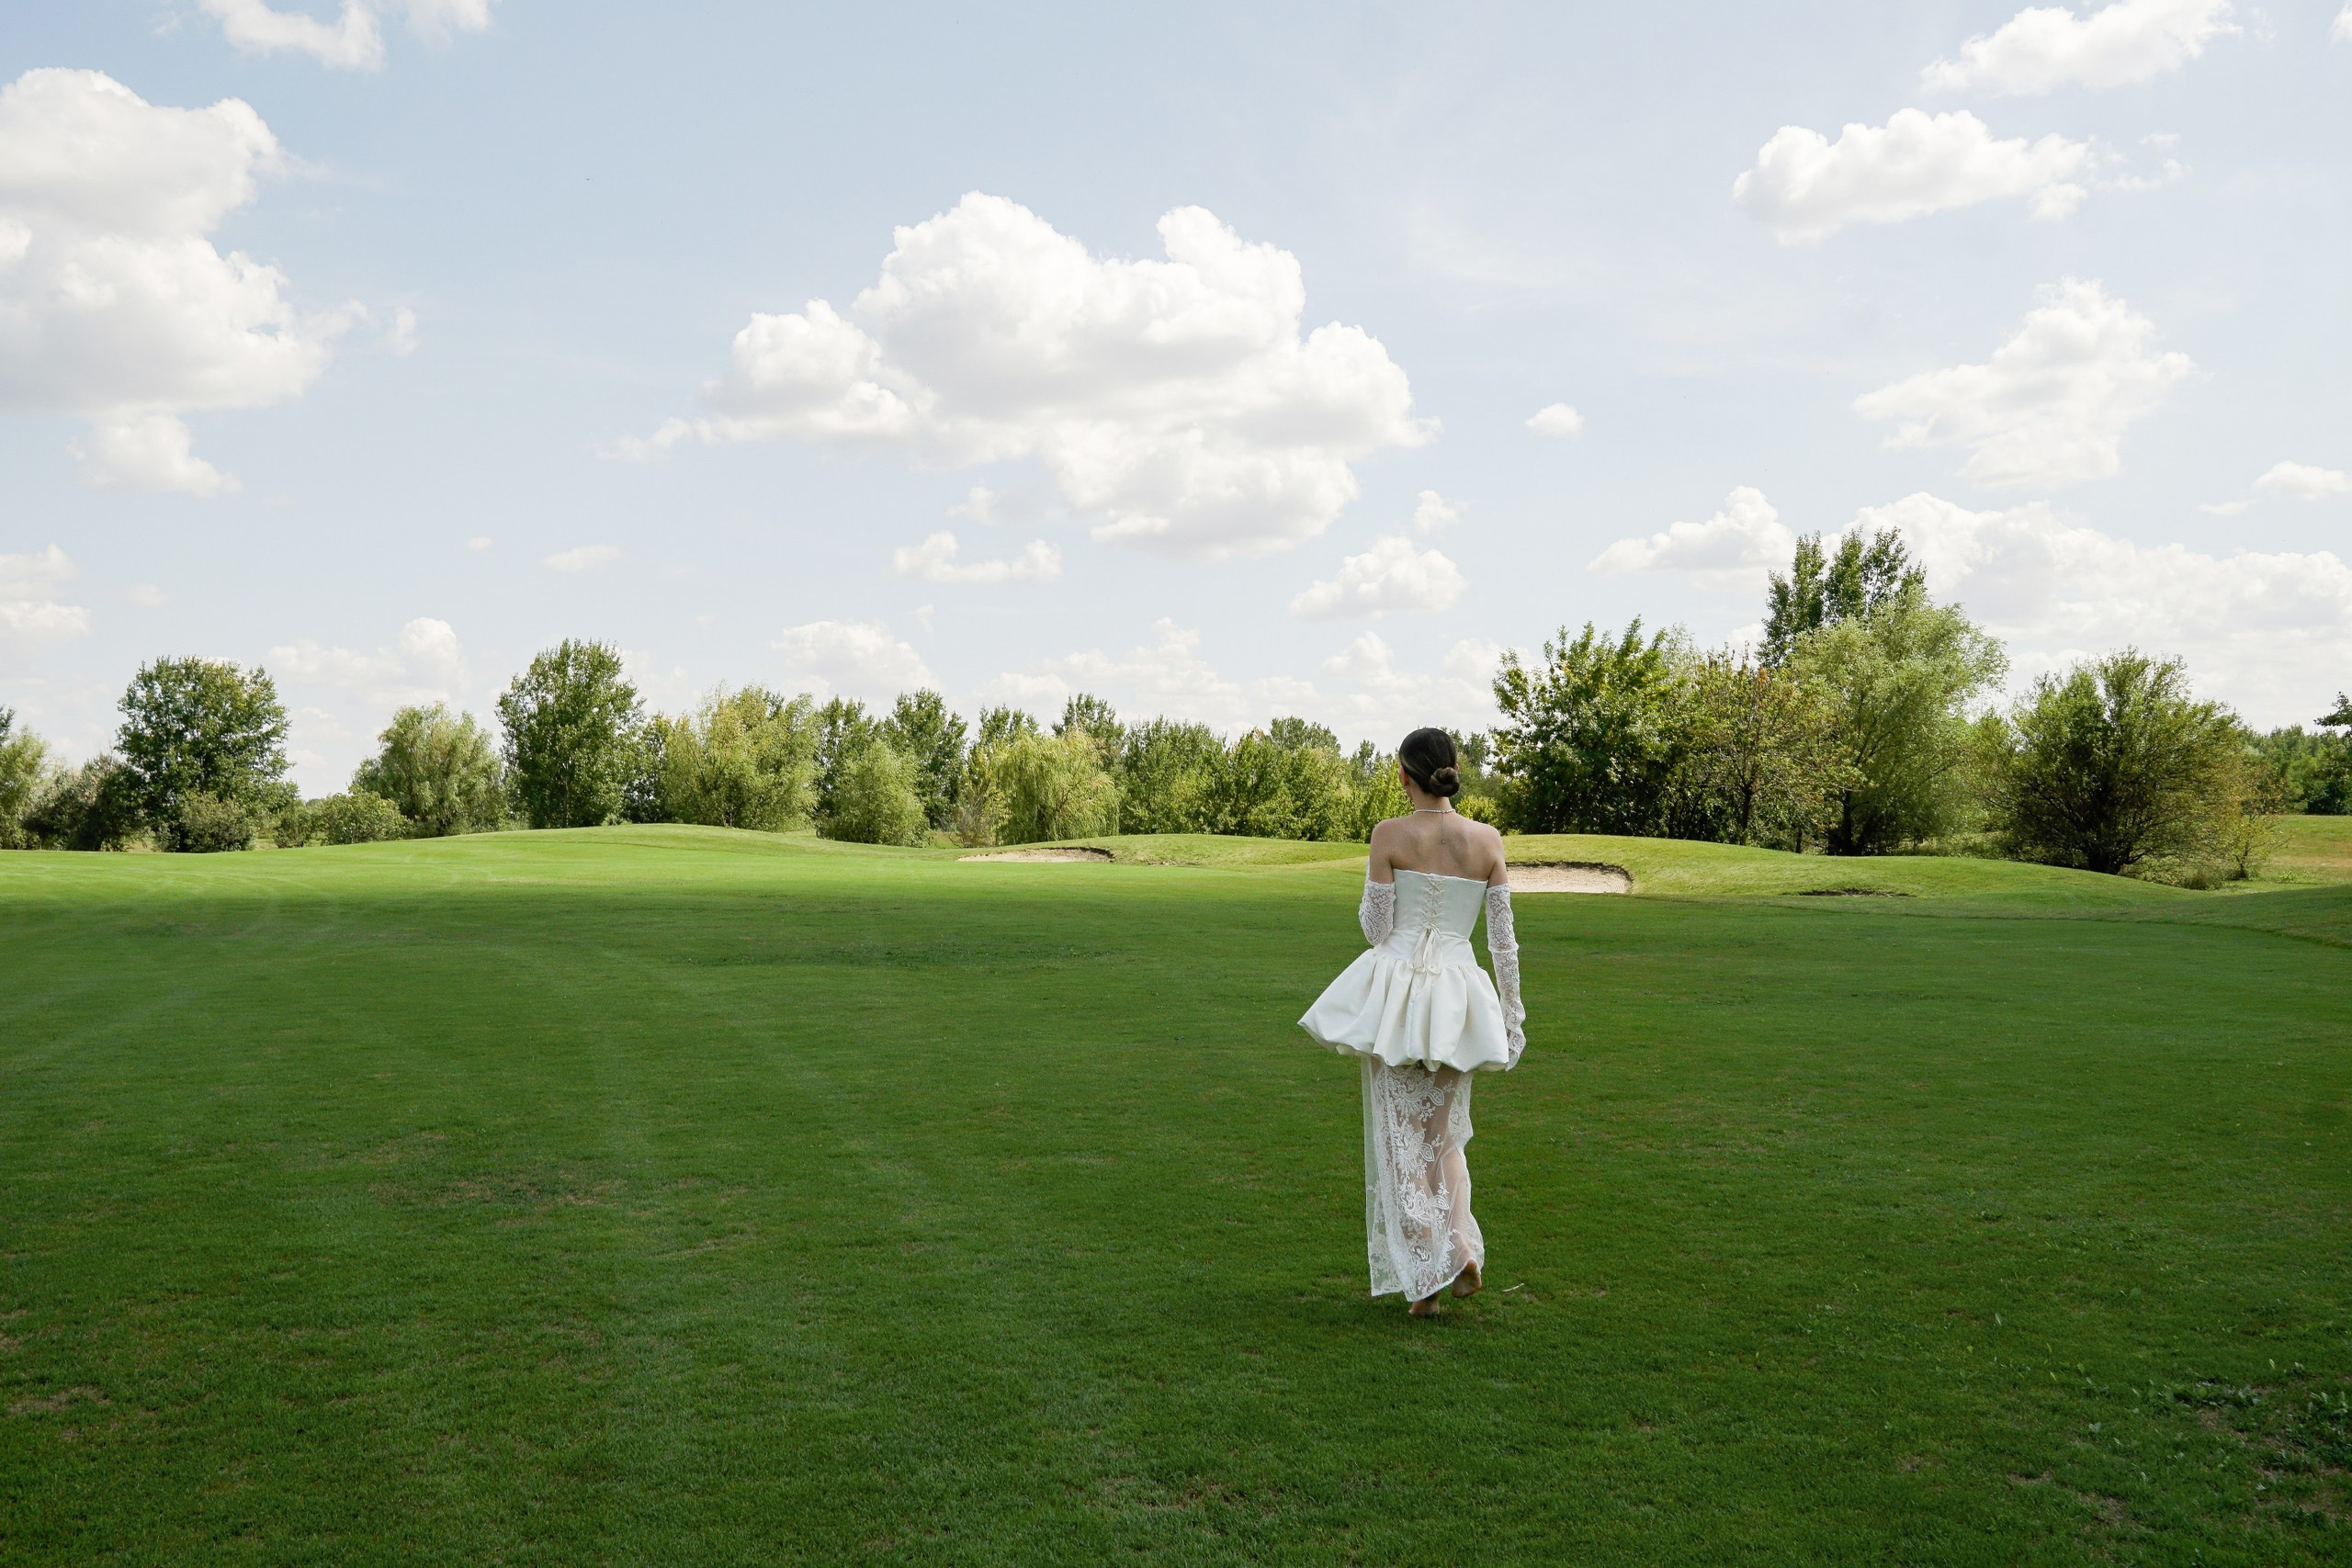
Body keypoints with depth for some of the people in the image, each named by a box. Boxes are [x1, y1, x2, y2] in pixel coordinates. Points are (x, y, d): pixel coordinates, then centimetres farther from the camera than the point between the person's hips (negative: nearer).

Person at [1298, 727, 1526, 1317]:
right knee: (1444, 1133, 22)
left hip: (1396, 993, -3)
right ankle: (1462, 1244, 3)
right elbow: (1503, 940, 2)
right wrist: (1513, 1013, 9)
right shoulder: (1488, 840, -1)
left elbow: (1376, 928, -6)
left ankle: (1424, 1281, 8)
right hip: (1458, 998, 3)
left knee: (1403, 1140, 7)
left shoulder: (1389, 835, -10)